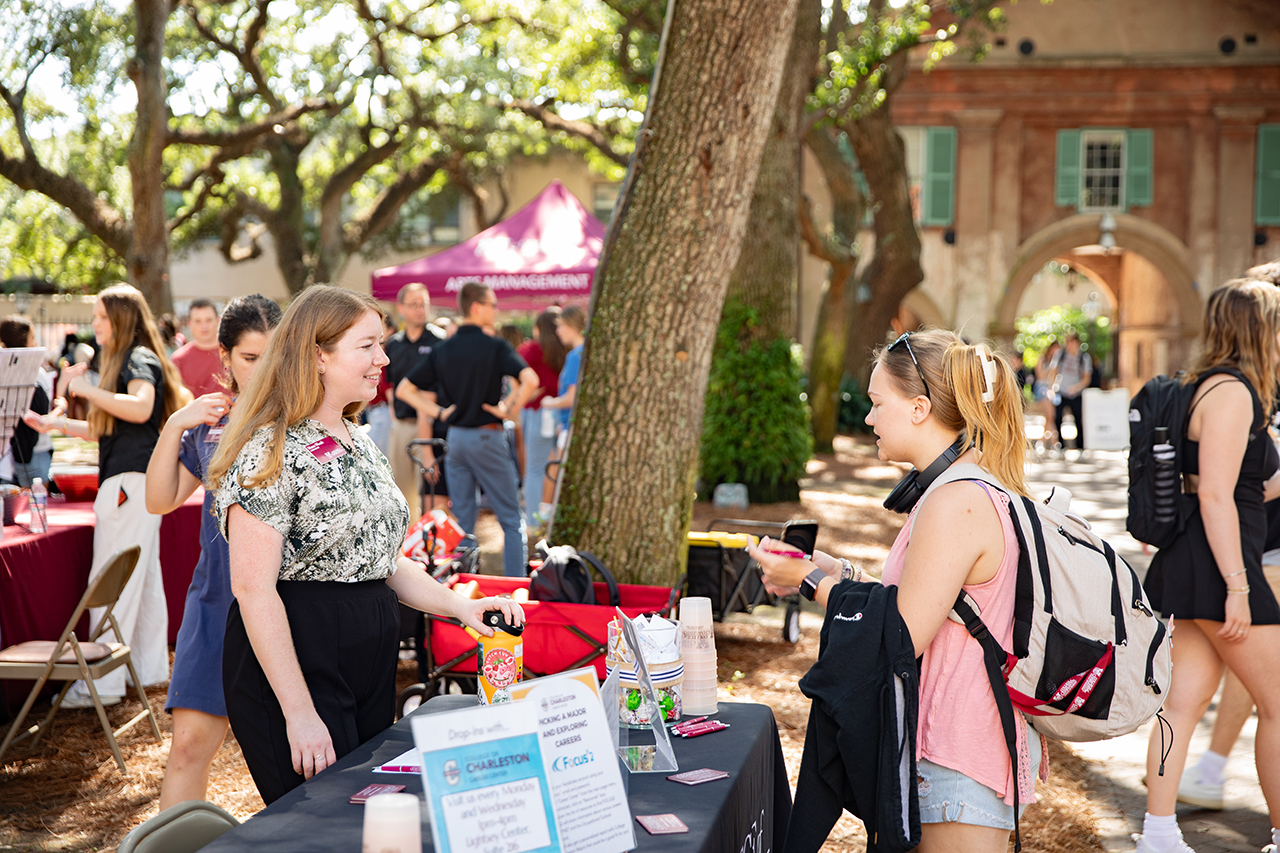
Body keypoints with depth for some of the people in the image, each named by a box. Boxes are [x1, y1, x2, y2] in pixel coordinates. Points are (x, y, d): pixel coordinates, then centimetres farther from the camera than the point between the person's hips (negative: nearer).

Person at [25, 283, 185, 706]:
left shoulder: (139, 359, -8)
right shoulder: (126, 361, 22)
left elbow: (140, 408, -29)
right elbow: (108, 430, 25)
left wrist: (85, 388, -26)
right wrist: (58, 423, 17)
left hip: (131, 479, -11)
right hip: (136, 480, 11)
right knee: (143, 578, 14)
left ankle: (103, 682, -8)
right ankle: (151, 667, 22)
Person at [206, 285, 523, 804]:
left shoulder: (362, 445, 13)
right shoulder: (271, 451, -14)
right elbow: (253, 589, -19)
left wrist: (460, 606, 4)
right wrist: (299, 713, -23)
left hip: (371, 664, 9)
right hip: (294, 659, -8)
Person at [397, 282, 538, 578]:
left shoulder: (441, 351, 7)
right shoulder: (495, 347, -9)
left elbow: (404, 389, 10)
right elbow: (530, 379, -25)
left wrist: (440, 411, 8)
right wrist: (510, 408, -11)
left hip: (455, 438, 5)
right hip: (487, 436, -5)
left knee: (462, 521, 11)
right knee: (511, 519, 3)